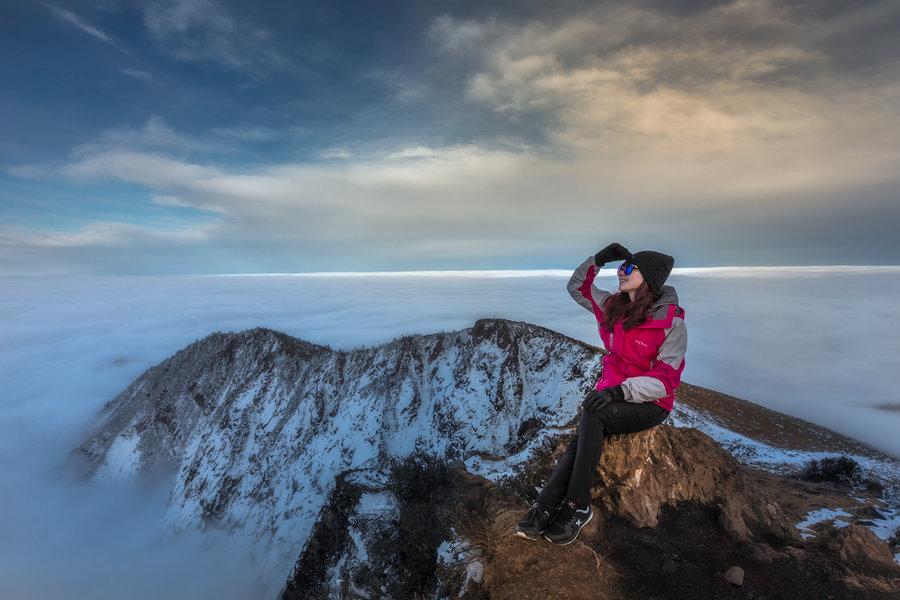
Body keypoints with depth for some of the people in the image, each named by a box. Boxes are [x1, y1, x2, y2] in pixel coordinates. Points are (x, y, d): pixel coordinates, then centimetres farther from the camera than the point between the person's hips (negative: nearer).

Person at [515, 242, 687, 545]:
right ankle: (545, 507, -27)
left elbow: (666, 379, -18)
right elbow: (577, 287, 15)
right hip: (611, 393, 5)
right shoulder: (613, 306, 4)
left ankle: (578, 505, -26)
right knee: (581, 438, -24)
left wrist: (621, 390, -32)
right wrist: (599, 258, -2)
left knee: (592, 415, -33)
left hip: (650, 404, -5)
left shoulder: (671, 322, -13)